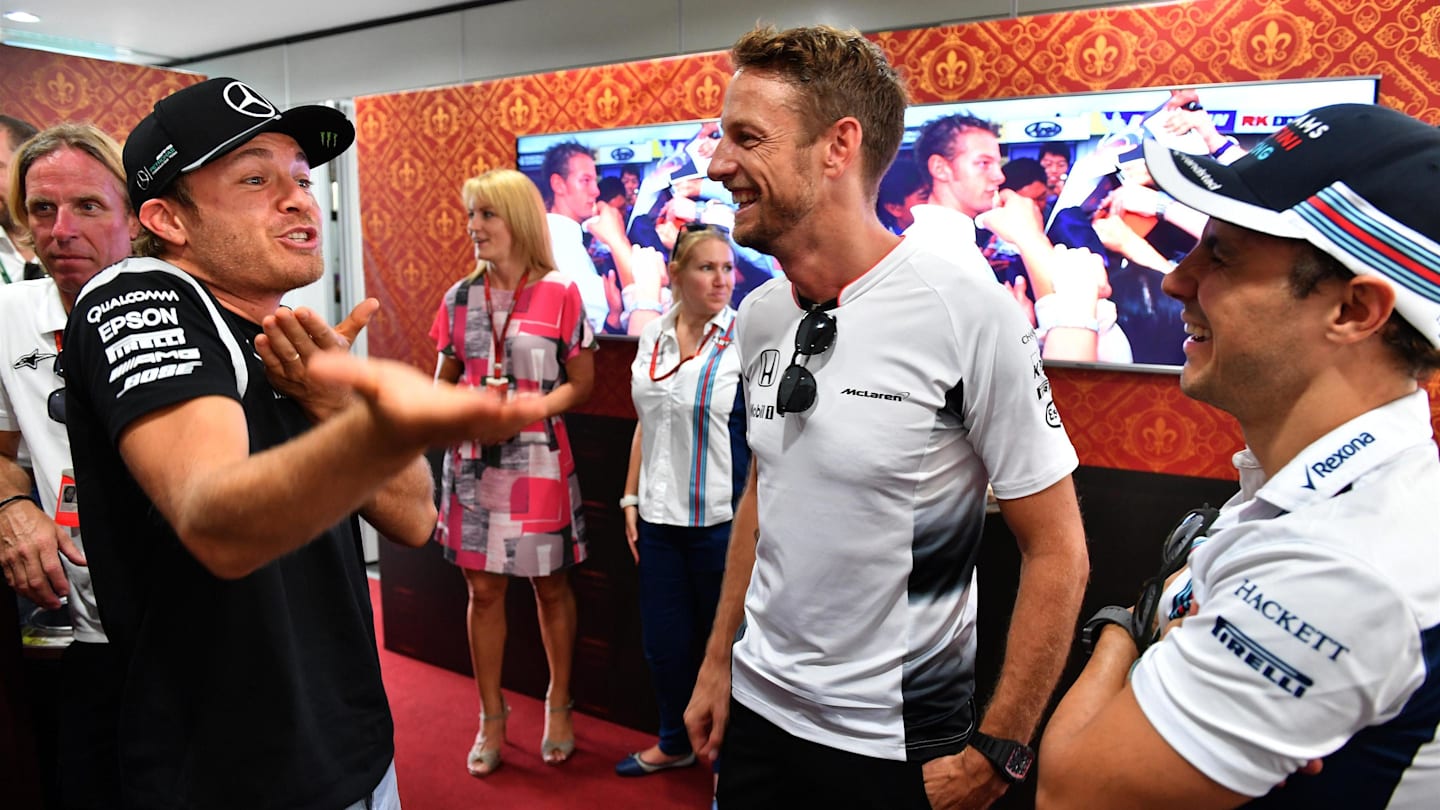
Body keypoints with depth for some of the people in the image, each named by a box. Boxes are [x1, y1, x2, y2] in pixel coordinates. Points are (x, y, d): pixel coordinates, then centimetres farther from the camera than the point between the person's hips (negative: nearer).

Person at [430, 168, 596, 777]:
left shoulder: (560, 295, -6)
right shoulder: (459, 298, 5)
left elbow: (581, 384, -4)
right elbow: (443, 381, 12)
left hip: (538, 462, -3)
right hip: (472, 461, 3)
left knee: (551, 587, 9)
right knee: (483, 589, 9)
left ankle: (558, 704, 30)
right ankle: (491, 719, 26)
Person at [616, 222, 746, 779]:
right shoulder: (653, 336, 7)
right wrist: (631, 498, 12)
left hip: (721, 519, -5)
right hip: (659, 517, 5)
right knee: (663, 639, 15)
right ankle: (675, 742, 38)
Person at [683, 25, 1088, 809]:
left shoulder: (964, 309, -20)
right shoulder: (758, 317, -2)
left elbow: (1056, 552, -14)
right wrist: (718, 662, 11)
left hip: (896, 743, -5)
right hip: (756, 709, 5)